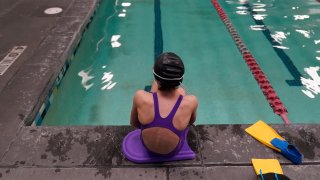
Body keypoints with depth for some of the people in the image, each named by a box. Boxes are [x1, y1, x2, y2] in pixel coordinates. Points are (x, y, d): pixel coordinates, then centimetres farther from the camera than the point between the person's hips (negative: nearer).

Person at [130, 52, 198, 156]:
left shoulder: (140, 97, -34)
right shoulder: (191, 101, -33)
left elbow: (133, 123, -12)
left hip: (147, 146, 1)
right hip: (174, 150, 0)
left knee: (157, 82, 12)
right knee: (181, 91, 17)